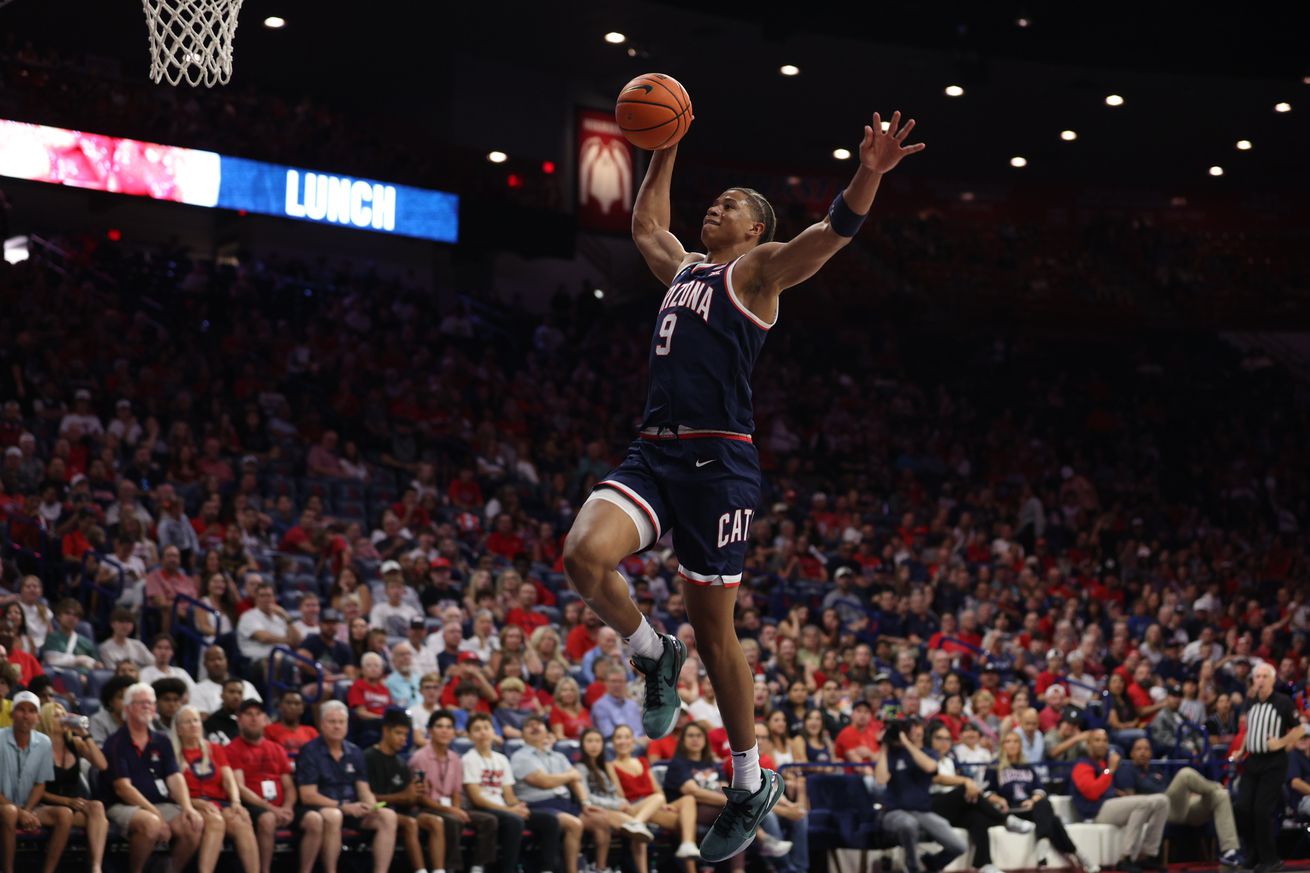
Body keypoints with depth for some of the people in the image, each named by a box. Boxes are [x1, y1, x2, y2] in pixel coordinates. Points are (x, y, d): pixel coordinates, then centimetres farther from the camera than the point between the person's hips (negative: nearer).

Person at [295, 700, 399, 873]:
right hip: (322, 808, -6)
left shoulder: (354, 752, 12)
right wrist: (344, 807, -19)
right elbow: (308, 796, -12)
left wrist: (372, 806, -14)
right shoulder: (310, 752, -5)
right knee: (333, 816, -39)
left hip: (352, 809, 6)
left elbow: (364, 791, 11)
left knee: (388, 816, -18)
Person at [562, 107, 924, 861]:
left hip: (718, 461, -6)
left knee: (713, 628, -1)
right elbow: (645, 225, 45)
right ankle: (654, 655, 6)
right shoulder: (683, 266, 24)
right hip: (653, 452, 6)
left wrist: (868, 177, -32)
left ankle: (753, 784, 13)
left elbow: (832, 233, -15)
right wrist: (665, 155, 40)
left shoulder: (759, 269, 3)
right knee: (585, 556, -22)